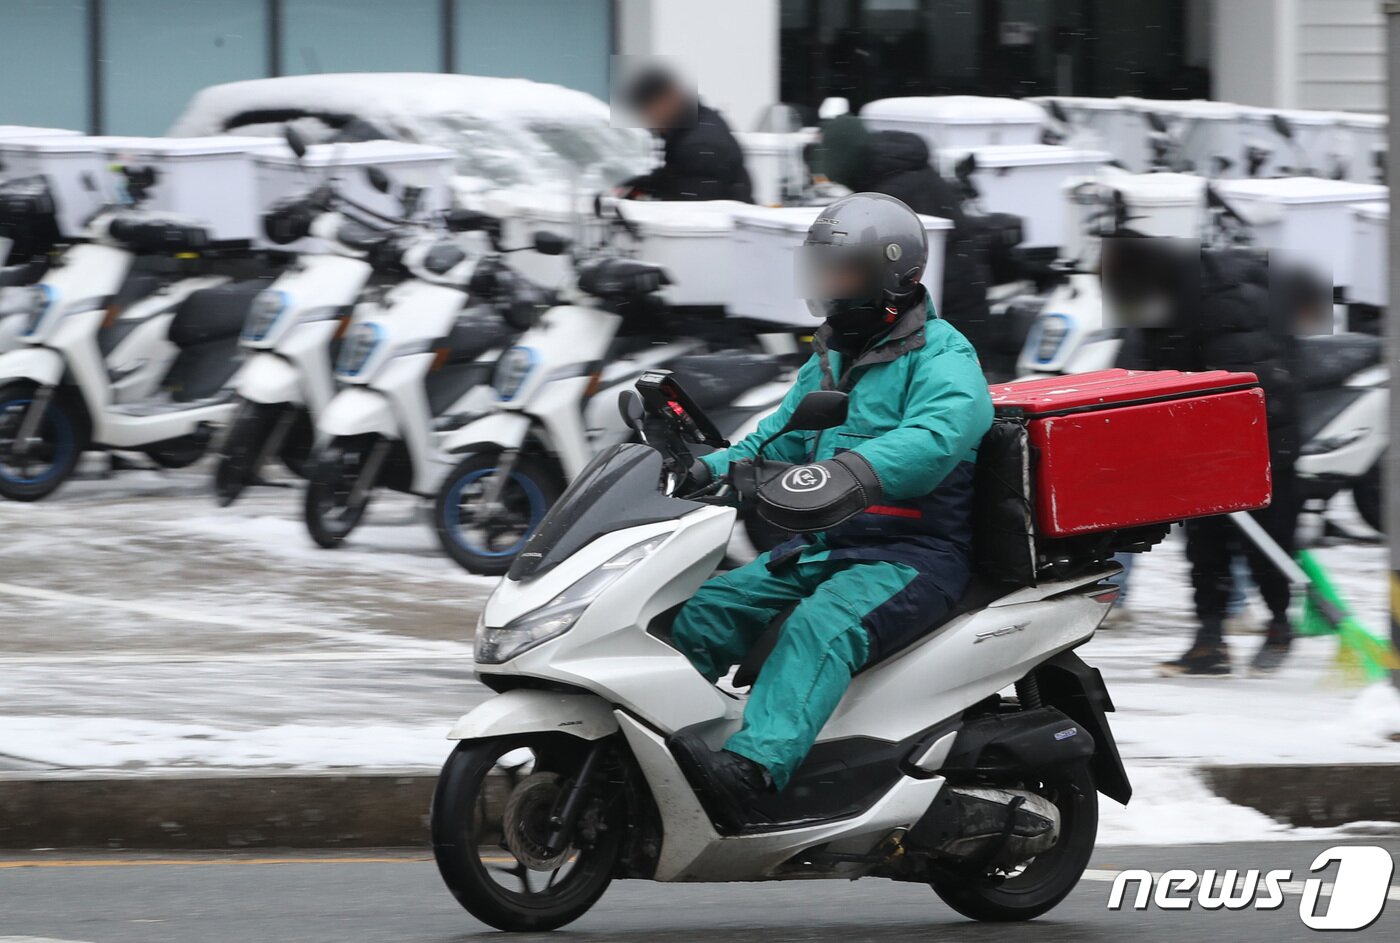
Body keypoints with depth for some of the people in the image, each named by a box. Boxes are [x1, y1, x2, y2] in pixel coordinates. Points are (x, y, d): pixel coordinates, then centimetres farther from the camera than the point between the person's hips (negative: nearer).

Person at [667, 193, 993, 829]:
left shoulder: (941, 358, -8)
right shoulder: (830, 359, 22)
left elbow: (936, 435, -28)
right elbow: (780, 437, 26)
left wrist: (854, 468, -47)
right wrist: (707, 470, 6)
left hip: (911, 555, -9)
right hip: (822, 548, 10)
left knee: (821, 628, -36)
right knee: (703, 612, -5)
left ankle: (749, 770, -56)